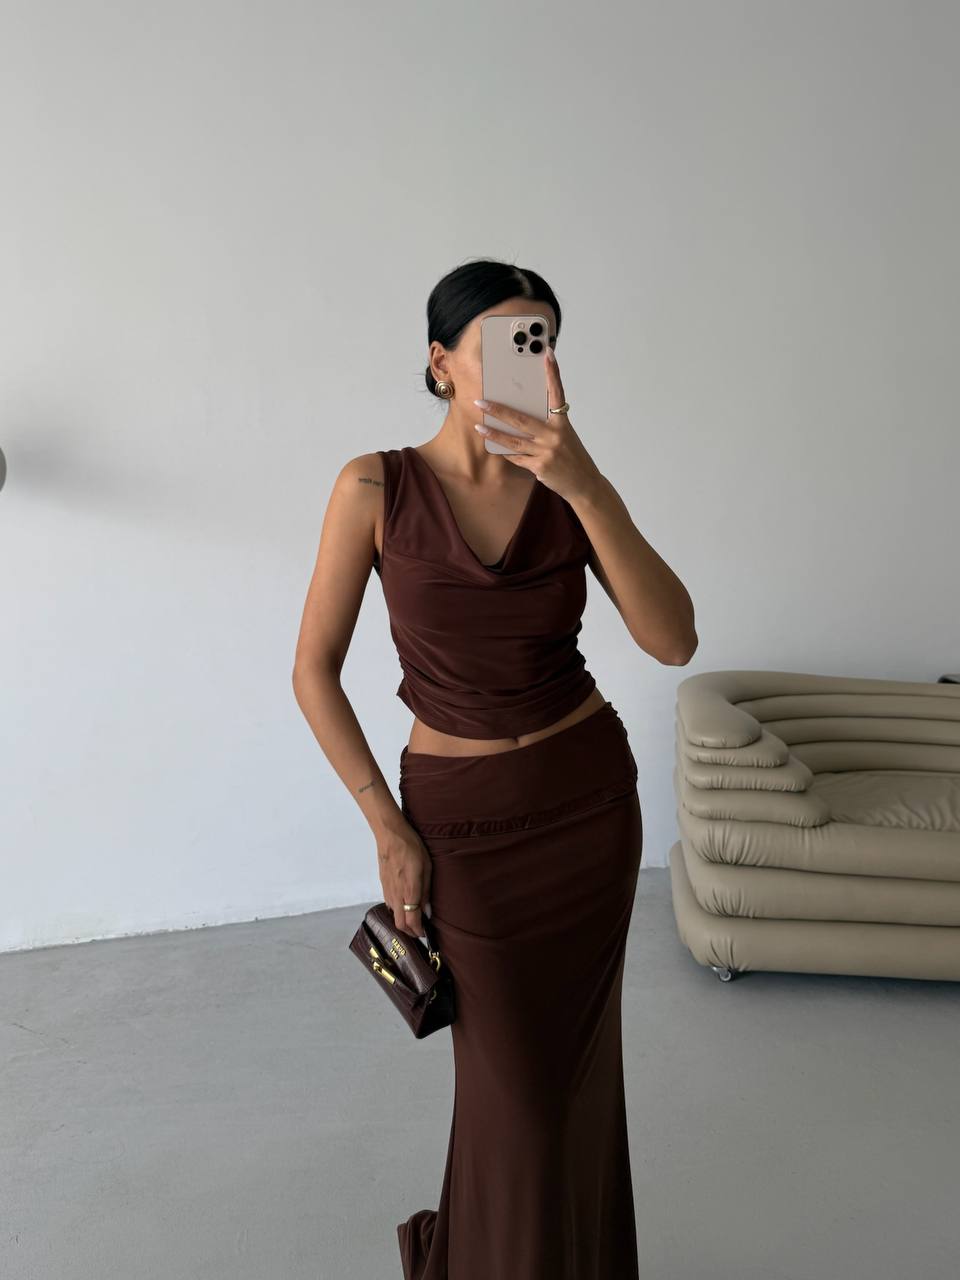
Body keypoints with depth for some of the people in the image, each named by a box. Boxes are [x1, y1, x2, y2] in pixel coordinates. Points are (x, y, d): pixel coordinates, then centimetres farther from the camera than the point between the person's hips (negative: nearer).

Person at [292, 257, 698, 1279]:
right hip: (462, 815, -2)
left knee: (578, 1055, 18)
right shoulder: (377, 485, -10)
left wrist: (586, 487, -26)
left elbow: (672, 640, -16)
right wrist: (387, 828, -9)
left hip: (591, 794, 3)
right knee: (513, 1082, 9)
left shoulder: (570, 486, -4)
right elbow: (314, 670, -6)